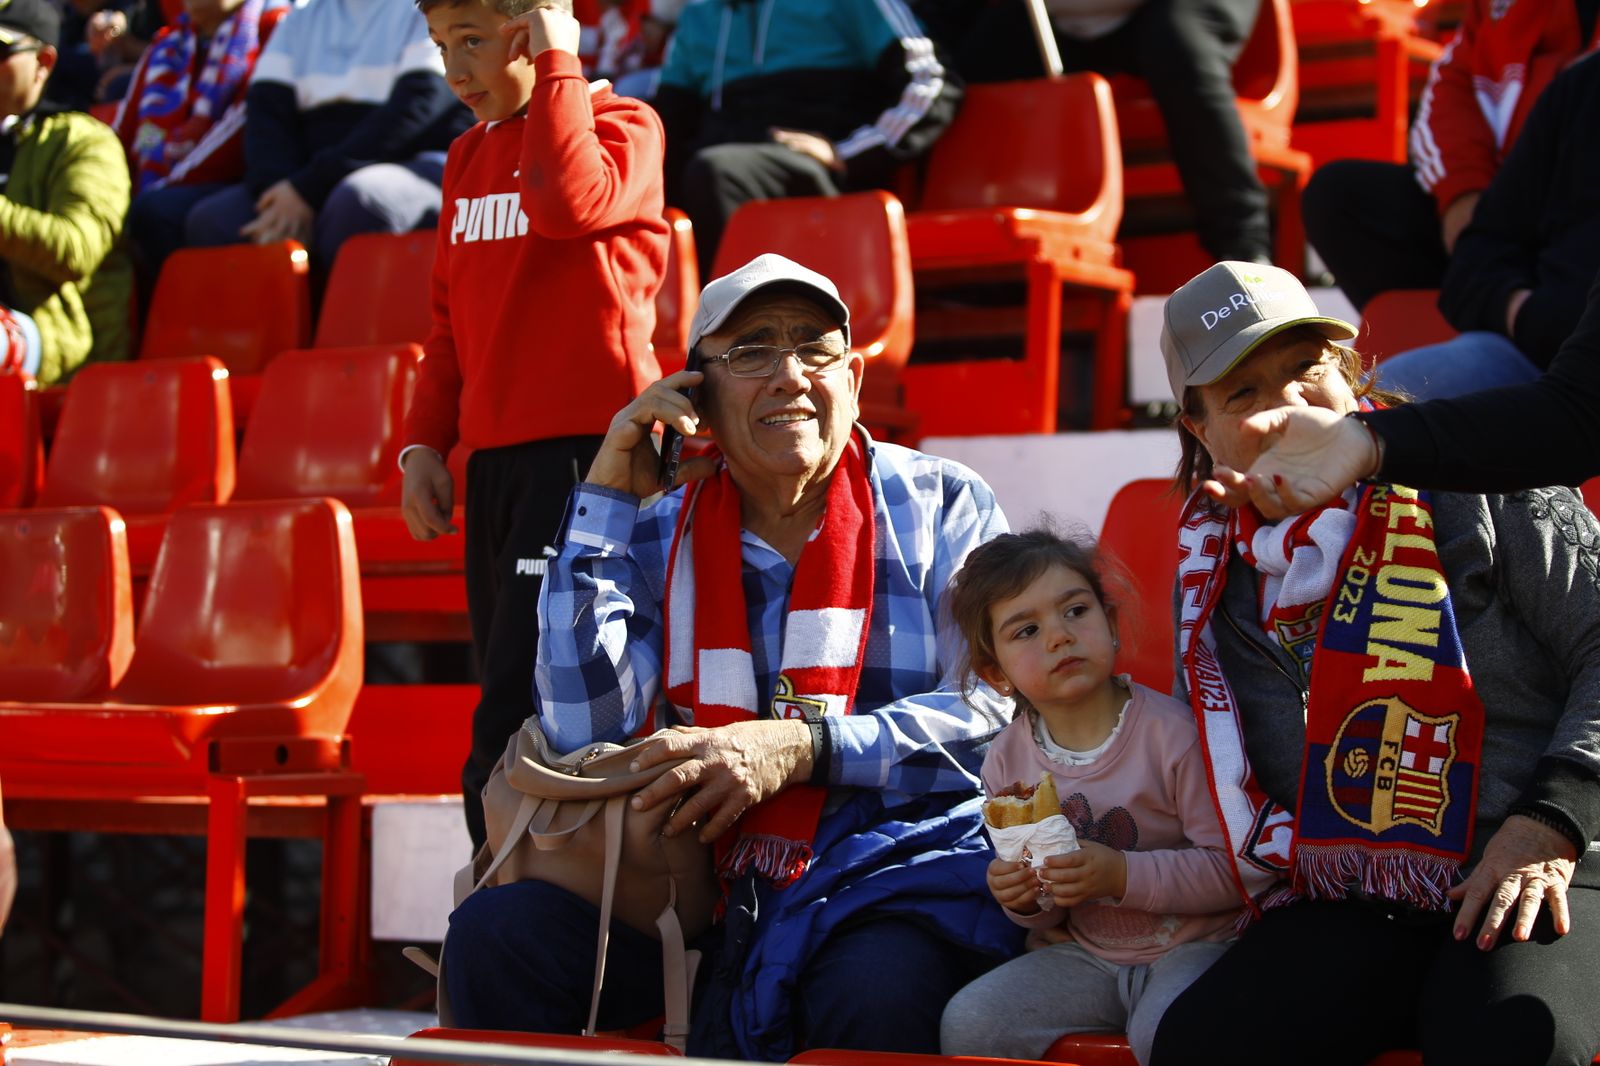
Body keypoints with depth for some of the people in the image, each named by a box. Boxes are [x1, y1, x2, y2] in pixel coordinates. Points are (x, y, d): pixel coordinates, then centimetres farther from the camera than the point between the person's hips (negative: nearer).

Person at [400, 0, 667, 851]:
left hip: (586, 445, -7)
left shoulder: (622, 127, -2)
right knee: (514, 710, 7)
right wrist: (425, 443, 13)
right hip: (494, 455, 7)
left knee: (515, 725, -14)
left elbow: (568, 200, -26)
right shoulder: (469, 156, 19)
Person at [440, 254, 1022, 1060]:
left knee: (877, 1001, -38)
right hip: (709, 884, 4)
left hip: (901, 865, -3)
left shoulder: (942, 507, 6)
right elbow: (583, 732, -1)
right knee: (494, 935, -20)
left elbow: (998, 709, -2)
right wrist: (608, 498, 0)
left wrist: (800, 746, -14)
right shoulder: (660, 538, 12)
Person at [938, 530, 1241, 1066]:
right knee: (967, 1022, -13)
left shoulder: (1172, 731, -17)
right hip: (1087, 956, 5)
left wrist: (1122, 875, -28)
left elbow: (1232, 868, -18)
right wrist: (1024, 900, -12)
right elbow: (1050, 912, 12)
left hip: (1193, 944, -5)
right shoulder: (1007, 762, 0)